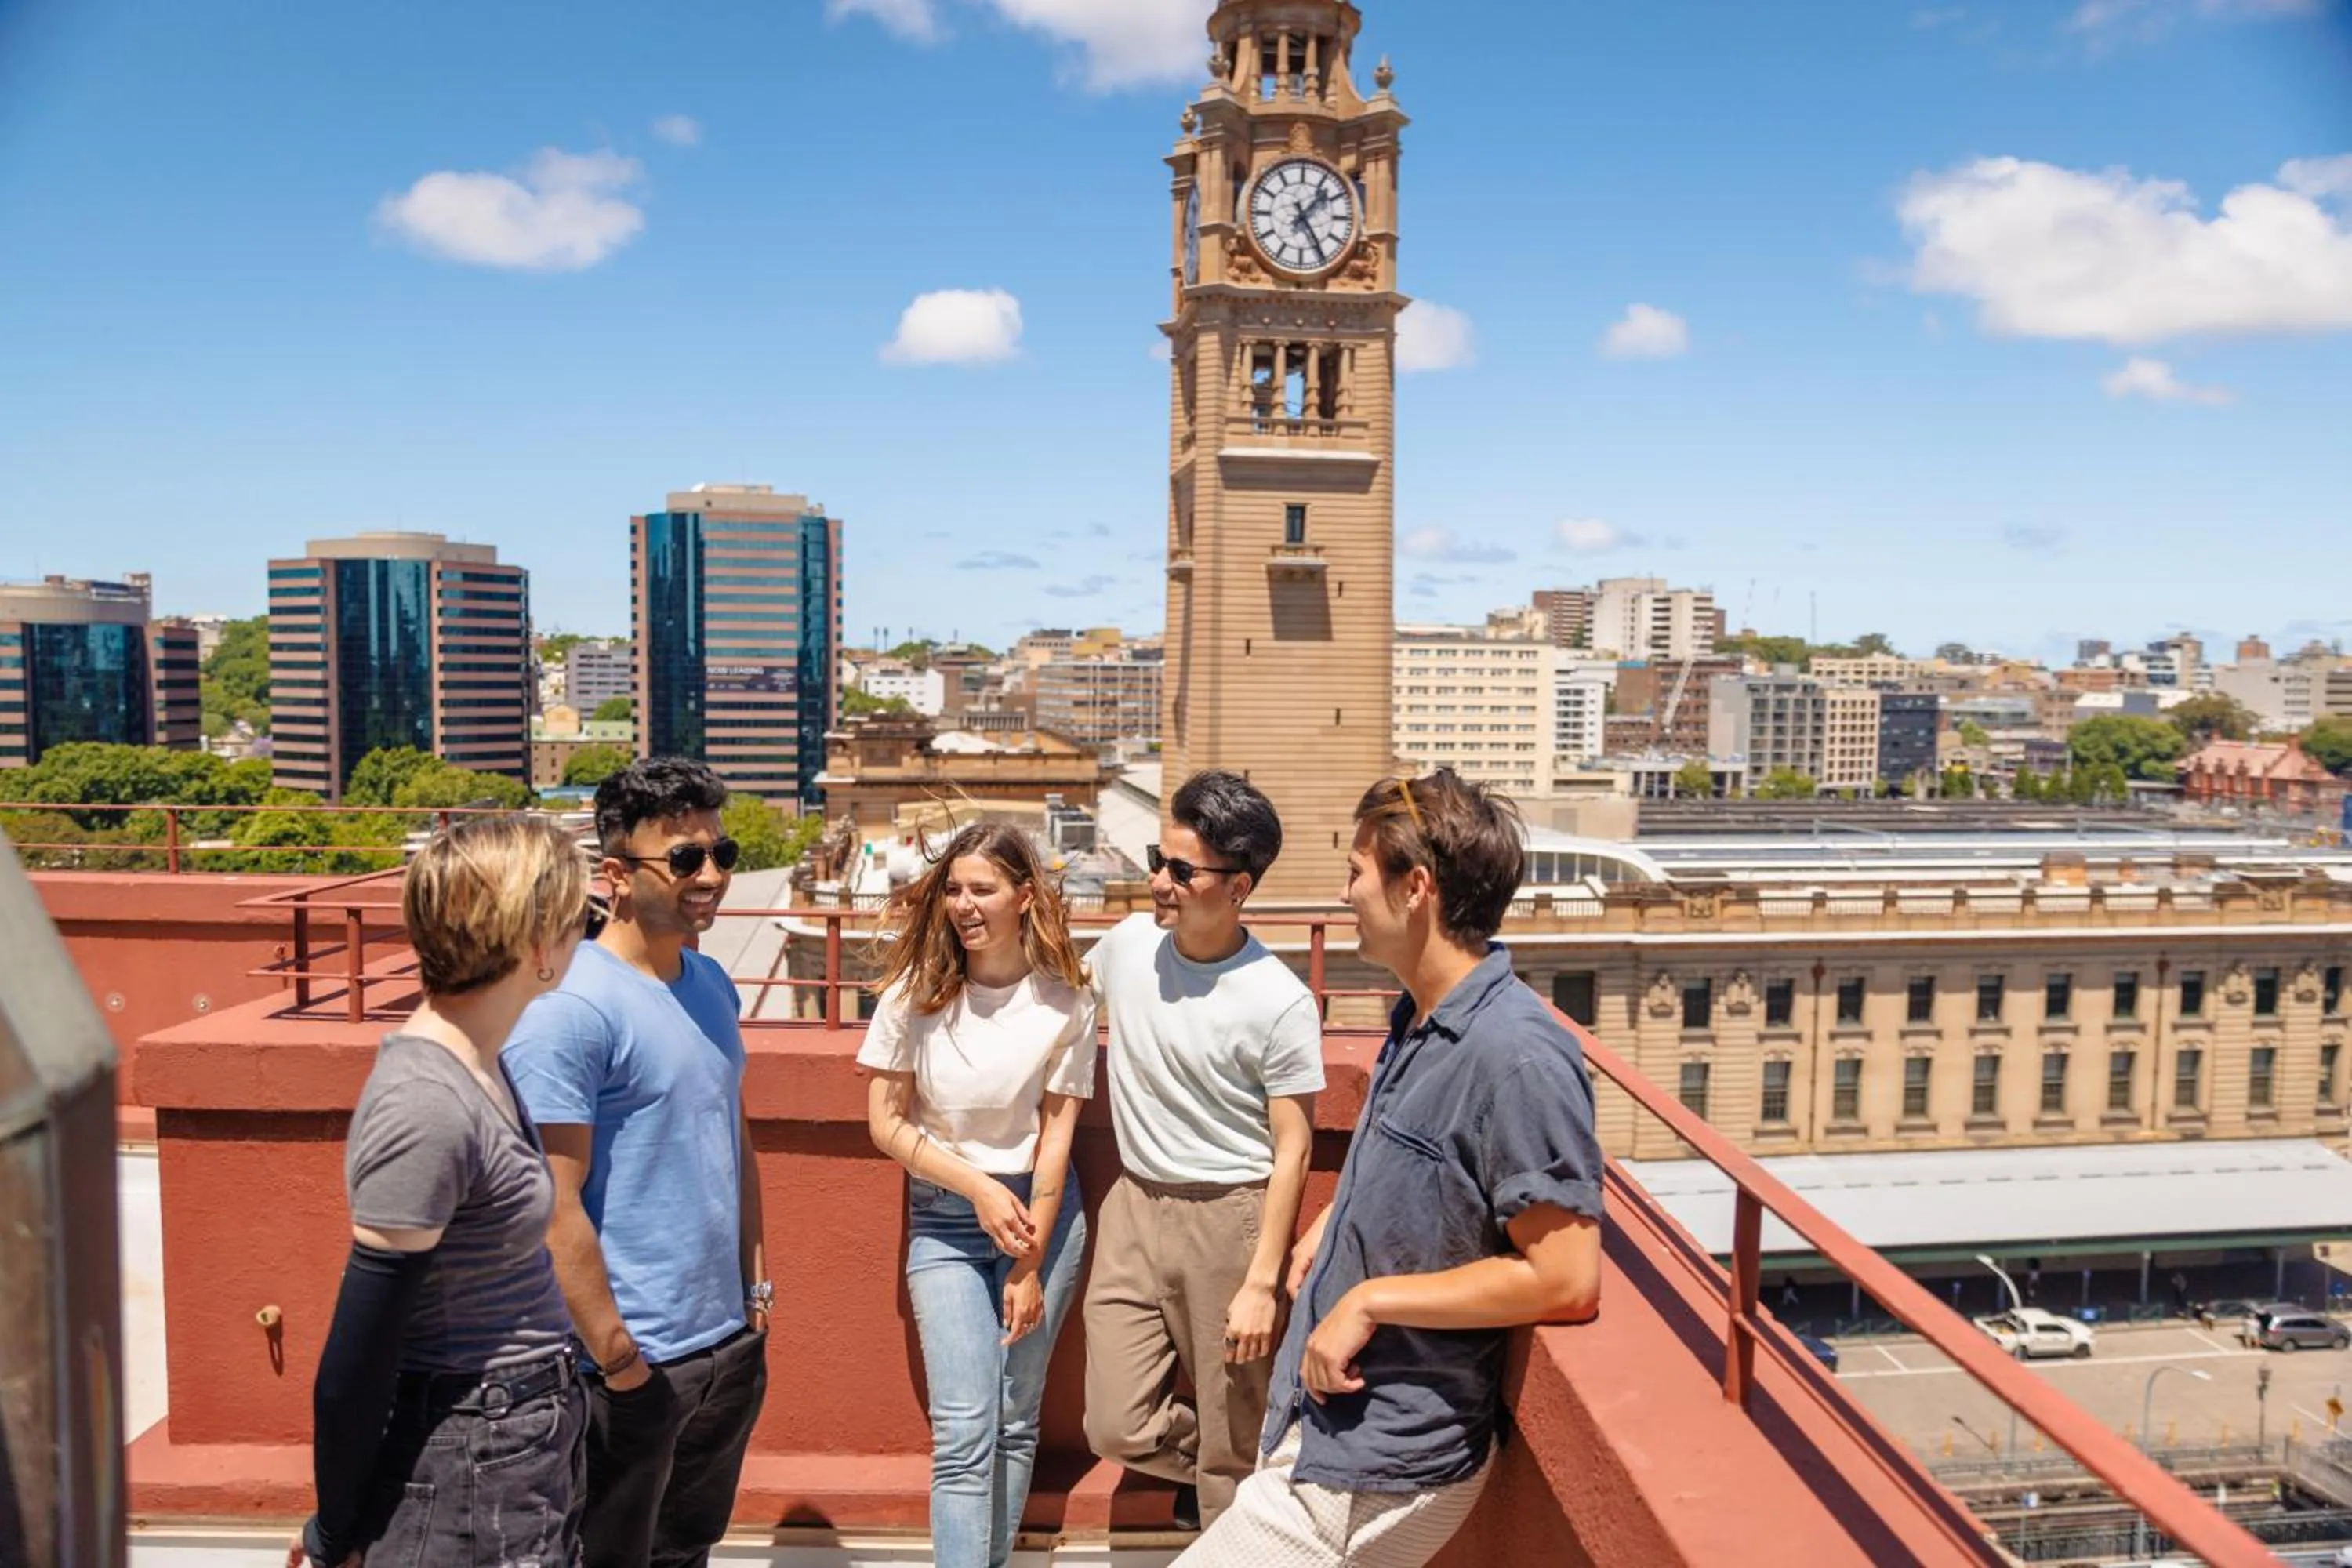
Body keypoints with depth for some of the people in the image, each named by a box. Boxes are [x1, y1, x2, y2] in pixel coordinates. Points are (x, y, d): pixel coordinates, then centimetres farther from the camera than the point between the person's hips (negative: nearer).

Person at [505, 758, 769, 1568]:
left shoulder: (711, 983, 5)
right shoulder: (569, 1008, -19)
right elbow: (556, 1207, -20)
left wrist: (755, 1286, 12)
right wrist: (614, 1356, -17)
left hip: (731, 1342, 7)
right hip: (635, 1361, -7)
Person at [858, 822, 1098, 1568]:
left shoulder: (1064, 999, -9)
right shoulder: (915, 991, -8)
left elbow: (1056, 1132, -7)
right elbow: (886, 1123, -4)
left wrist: (1030, 1267, -8)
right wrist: (980, 1189, -13)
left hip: (1041, 1208, 1)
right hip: (944, 1218, 0)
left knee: (1016, 1420, 8)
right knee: (964, 1429, -7)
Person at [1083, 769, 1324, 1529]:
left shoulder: (1279, 1003, -17)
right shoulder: (1127, 944, -3)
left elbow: (1291, 1150, -11)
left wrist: (1262, 1283, -12)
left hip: (1229, 1217, -4)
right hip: (1134, 1205, 5)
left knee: (1233, 1442, 8)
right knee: (1119, 1428, 6)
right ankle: (1206, 1467, 37)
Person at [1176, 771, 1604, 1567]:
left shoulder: (1515, 1054, -25)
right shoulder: (1420, 1018, 3)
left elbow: (1565, 1278, -26)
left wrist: (1371, 1300, -21)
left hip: (1379, 1470, -9)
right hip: (1327, 1418, 9)